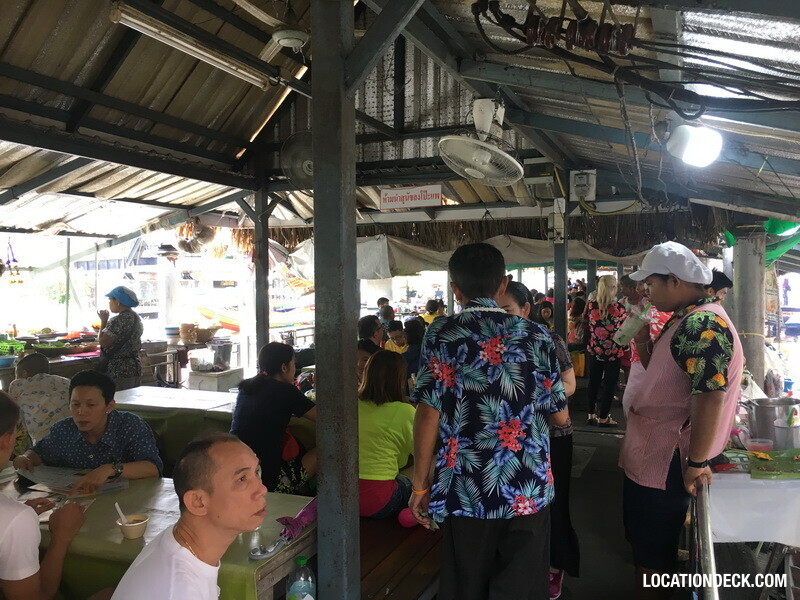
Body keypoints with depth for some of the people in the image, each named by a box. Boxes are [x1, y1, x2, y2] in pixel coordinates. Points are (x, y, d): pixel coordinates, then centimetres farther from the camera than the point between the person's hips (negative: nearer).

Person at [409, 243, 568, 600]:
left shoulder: (440, 335, -5)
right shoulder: (535, 336, 0)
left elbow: (429, 411, -9)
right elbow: (560, 416, 3)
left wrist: (420, 483, 0)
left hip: (465, 491, -1)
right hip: (528, 491, 1)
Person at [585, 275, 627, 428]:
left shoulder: (591, 304, -6)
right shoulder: (618, 307, -16)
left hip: (594, 350, 4)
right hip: (613, 352, -4)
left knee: (594, 382, 15)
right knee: (609, 384, 7)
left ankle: (591, 415, 23)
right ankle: (603, 418, 12)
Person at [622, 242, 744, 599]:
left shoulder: (703, 324, -22)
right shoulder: (685, 319, 11)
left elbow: (710, 396, -29)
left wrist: (697, 462, -27)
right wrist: (643, 341, 5)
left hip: (665, 462, -10)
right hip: (651, 454, 10)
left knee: (652, 552, 7)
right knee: (645, 542, 23)